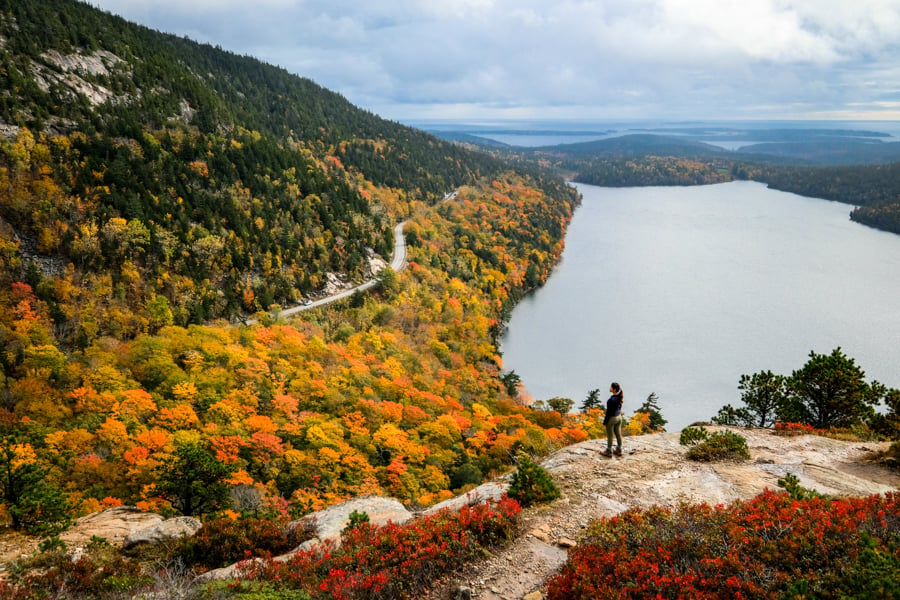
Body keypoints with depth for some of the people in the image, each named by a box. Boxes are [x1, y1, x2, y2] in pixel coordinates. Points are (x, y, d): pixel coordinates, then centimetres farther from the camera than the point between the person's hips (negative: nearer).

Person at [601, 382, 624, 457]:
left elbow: (609, 411, -21)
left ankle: (609, 451, 24)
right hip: (619, 417, 8)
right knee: (618, 434, 18)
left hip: (612, 418, -8)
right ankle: (619, 450, 31)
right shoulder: (620, 397, -4)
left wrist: (605, 421, -11)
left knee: (610, 435, 10)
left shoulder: (612, 399, -28)